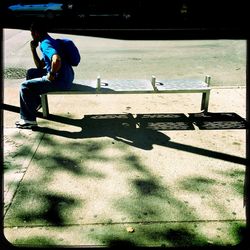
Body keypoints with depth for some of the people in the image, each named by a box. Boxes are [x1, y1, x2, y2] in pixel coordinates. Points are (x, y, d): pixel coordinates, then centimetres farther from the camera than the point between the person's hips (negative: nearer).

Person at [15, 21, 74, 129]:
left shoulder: (45, 44, -16)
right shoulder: (48, 41, 17)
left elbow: (57, 60, -38)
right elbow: (40, 66, 23)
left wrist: (51, 75, -22)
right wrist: (33, 50, 12)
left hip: (61, 81, -10)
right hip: (65, 76, 10)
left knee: (24, 87, -10)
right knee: (31, 73, 25)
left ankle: (29, 120, -2)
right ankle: (35, 103, 35)